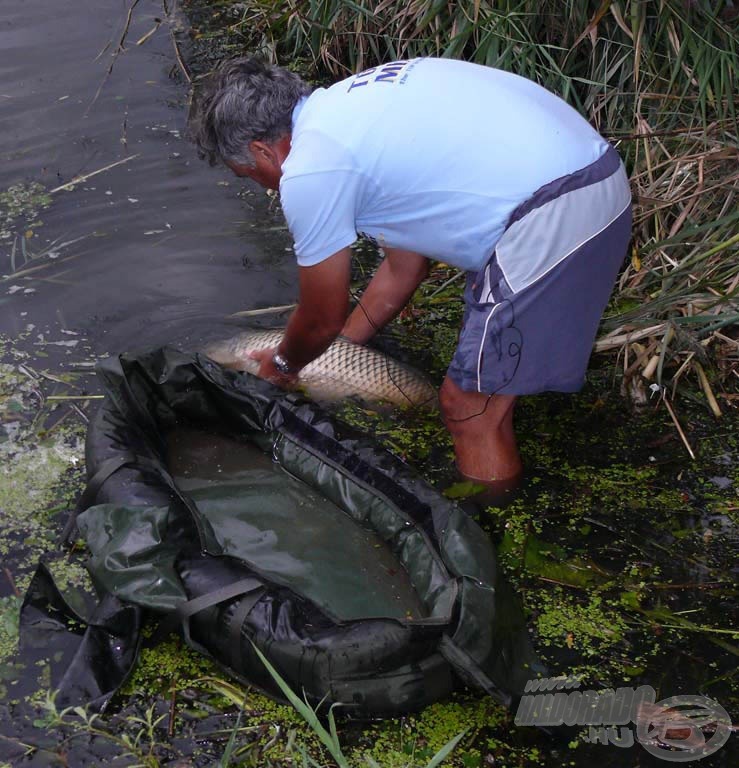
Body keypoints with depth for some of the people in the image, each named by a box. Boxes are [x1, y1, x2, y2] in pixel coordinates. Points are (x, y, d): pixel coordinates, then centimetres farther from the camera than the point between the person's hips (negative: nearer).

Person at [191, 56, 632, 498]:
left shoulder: (308, 171, -7)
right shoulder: (350, 106, 20)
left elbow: (323, 320, 6)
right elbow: (404, 267, 27)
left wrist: (283, 364, 28)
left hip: (551, 220, -10)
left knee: (469, 407, 3)